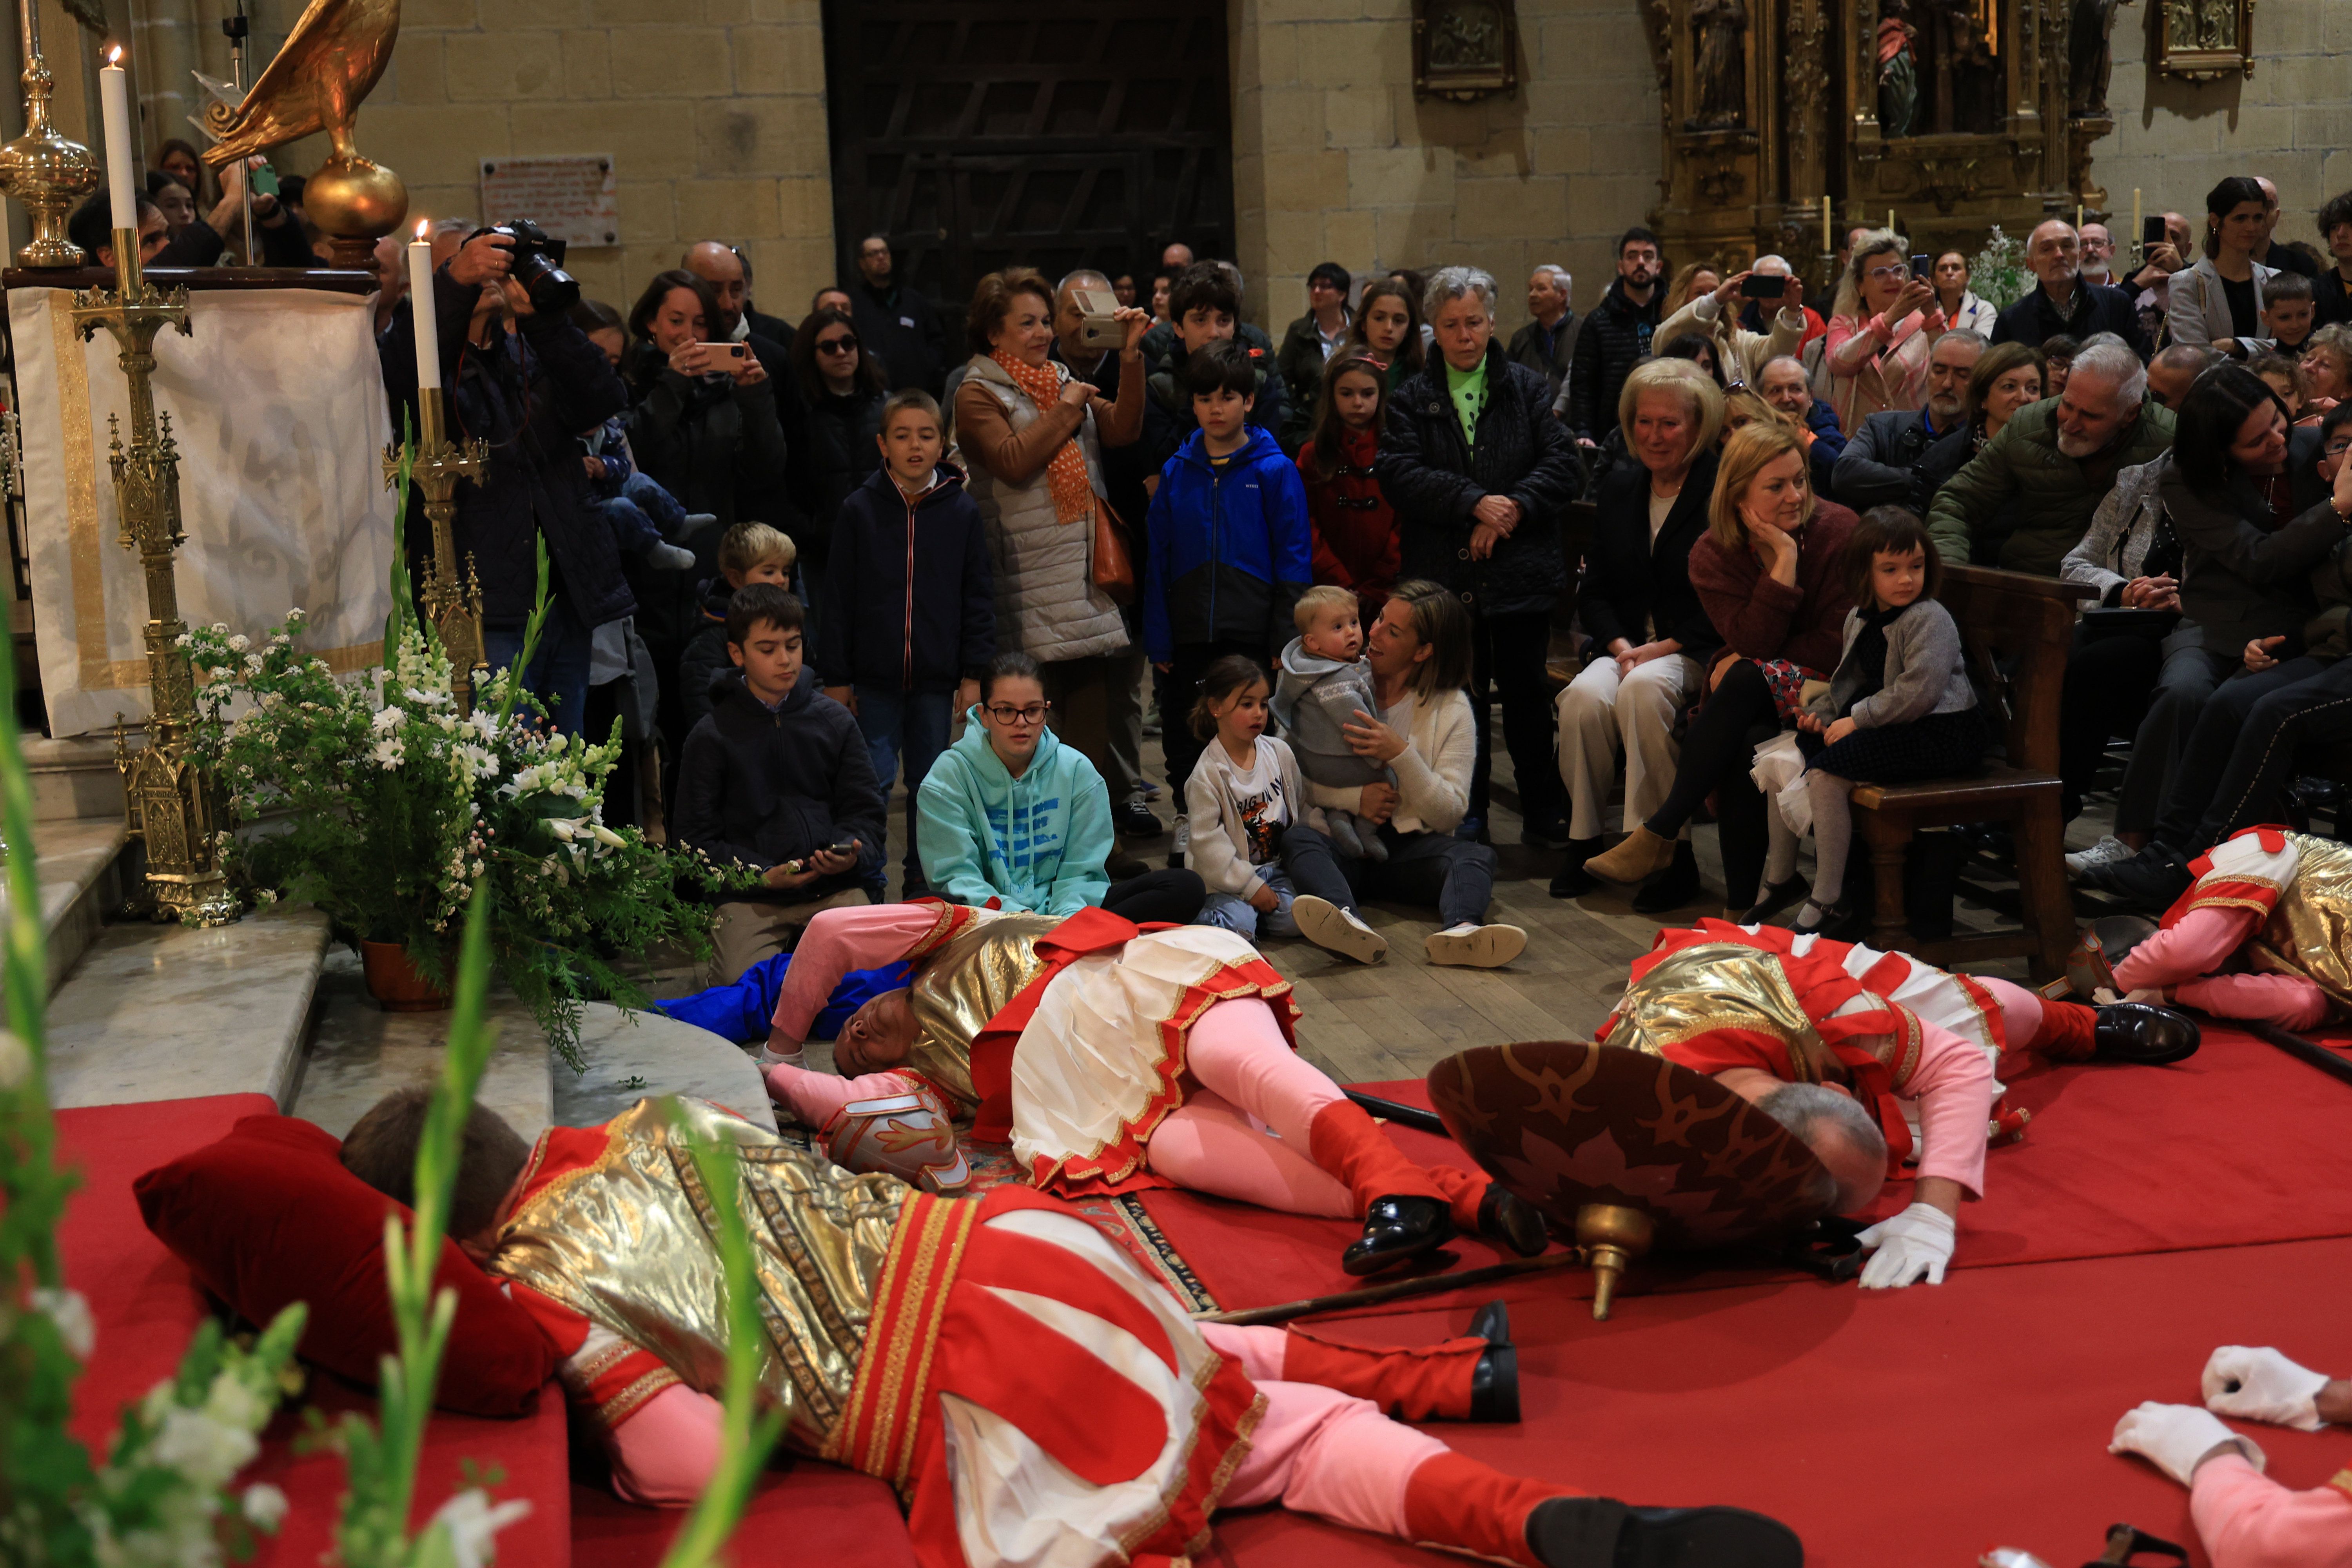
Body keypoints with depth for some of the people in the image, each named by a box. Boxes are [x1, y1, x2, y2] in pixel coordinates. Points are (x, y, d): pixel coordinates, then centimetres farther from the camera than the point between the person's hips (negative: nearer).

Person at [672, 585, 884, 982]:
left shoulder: (835, 720, 12)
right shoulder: (712, 737, 5)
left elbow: (864, 810, 12)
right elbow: (696, 838, 3)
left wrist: (854, 854, -12)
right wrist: (762, 875, -12)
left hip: (835, 887, 2)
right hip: (749, 898, -2)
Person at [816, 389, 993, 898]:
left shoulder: (962, 511, 1)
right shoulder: (859, 509, -1)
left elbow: (979, 598, 5)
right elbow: (839, 598, 1)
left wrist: (974, 674, 0)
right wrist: (835, 677, -1)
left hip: (938, 678, 1)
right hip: (874, 676, -1)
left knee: (930, 781, 10)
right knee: (873, 781, -1)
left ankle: (923, 881, 23)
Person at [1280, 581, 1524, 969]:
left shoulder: (1451, 708, 5)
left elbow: (1450, 815, -3)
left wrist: (1401, 755, -17)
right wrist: (1354, 799, -15)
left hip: (1409, 848, 0)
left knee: (1477, 856, -27)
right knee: (1297, 837, -32)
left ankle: (1460, 929, -60)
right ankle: (1348, 923, -61)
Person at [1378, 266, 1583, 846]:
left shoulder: (1527, 389, 8)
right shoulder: (1412, 400, 8)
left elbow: (1564, 465, -2)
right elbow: (1398, 474, -7)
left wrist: (1513, 509, -16)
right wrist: (1475, 503, -18)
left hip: (1520, 574, -1)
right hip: (1444, 576, 1)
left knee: (1527, 694, 5)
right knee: (1460, 699, 7)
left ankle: (1546, 816, 15)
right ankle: (1467, 821, 17)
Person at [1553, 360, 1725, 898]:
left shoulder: (1722, 493, -3)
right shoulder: (1618, 488, 14)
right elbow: (1593, 591, 13)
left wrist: (1662, 649, -16)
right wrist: (1621, 646, -5)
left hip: (1695, 652, -4)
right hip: (1625, 645, 4)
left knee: (1644, 688, -36)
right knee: (1585, 696, -28)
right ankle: (1584, 839, -16)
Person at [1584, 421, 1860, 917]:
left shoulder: (1837, 531, -9)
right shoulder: (1714, 554, -1)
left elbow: (1837, 645, -12)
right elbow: (1753, 642, -14)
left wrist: (1742, 667, -13)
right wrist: (1784, 559, -23)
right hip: (1755, 696, 3)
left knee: (1746, 681, -33)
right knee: (1737, 746, -34)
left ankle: (1660, 834, -28)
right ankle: (1742, 901, -27)